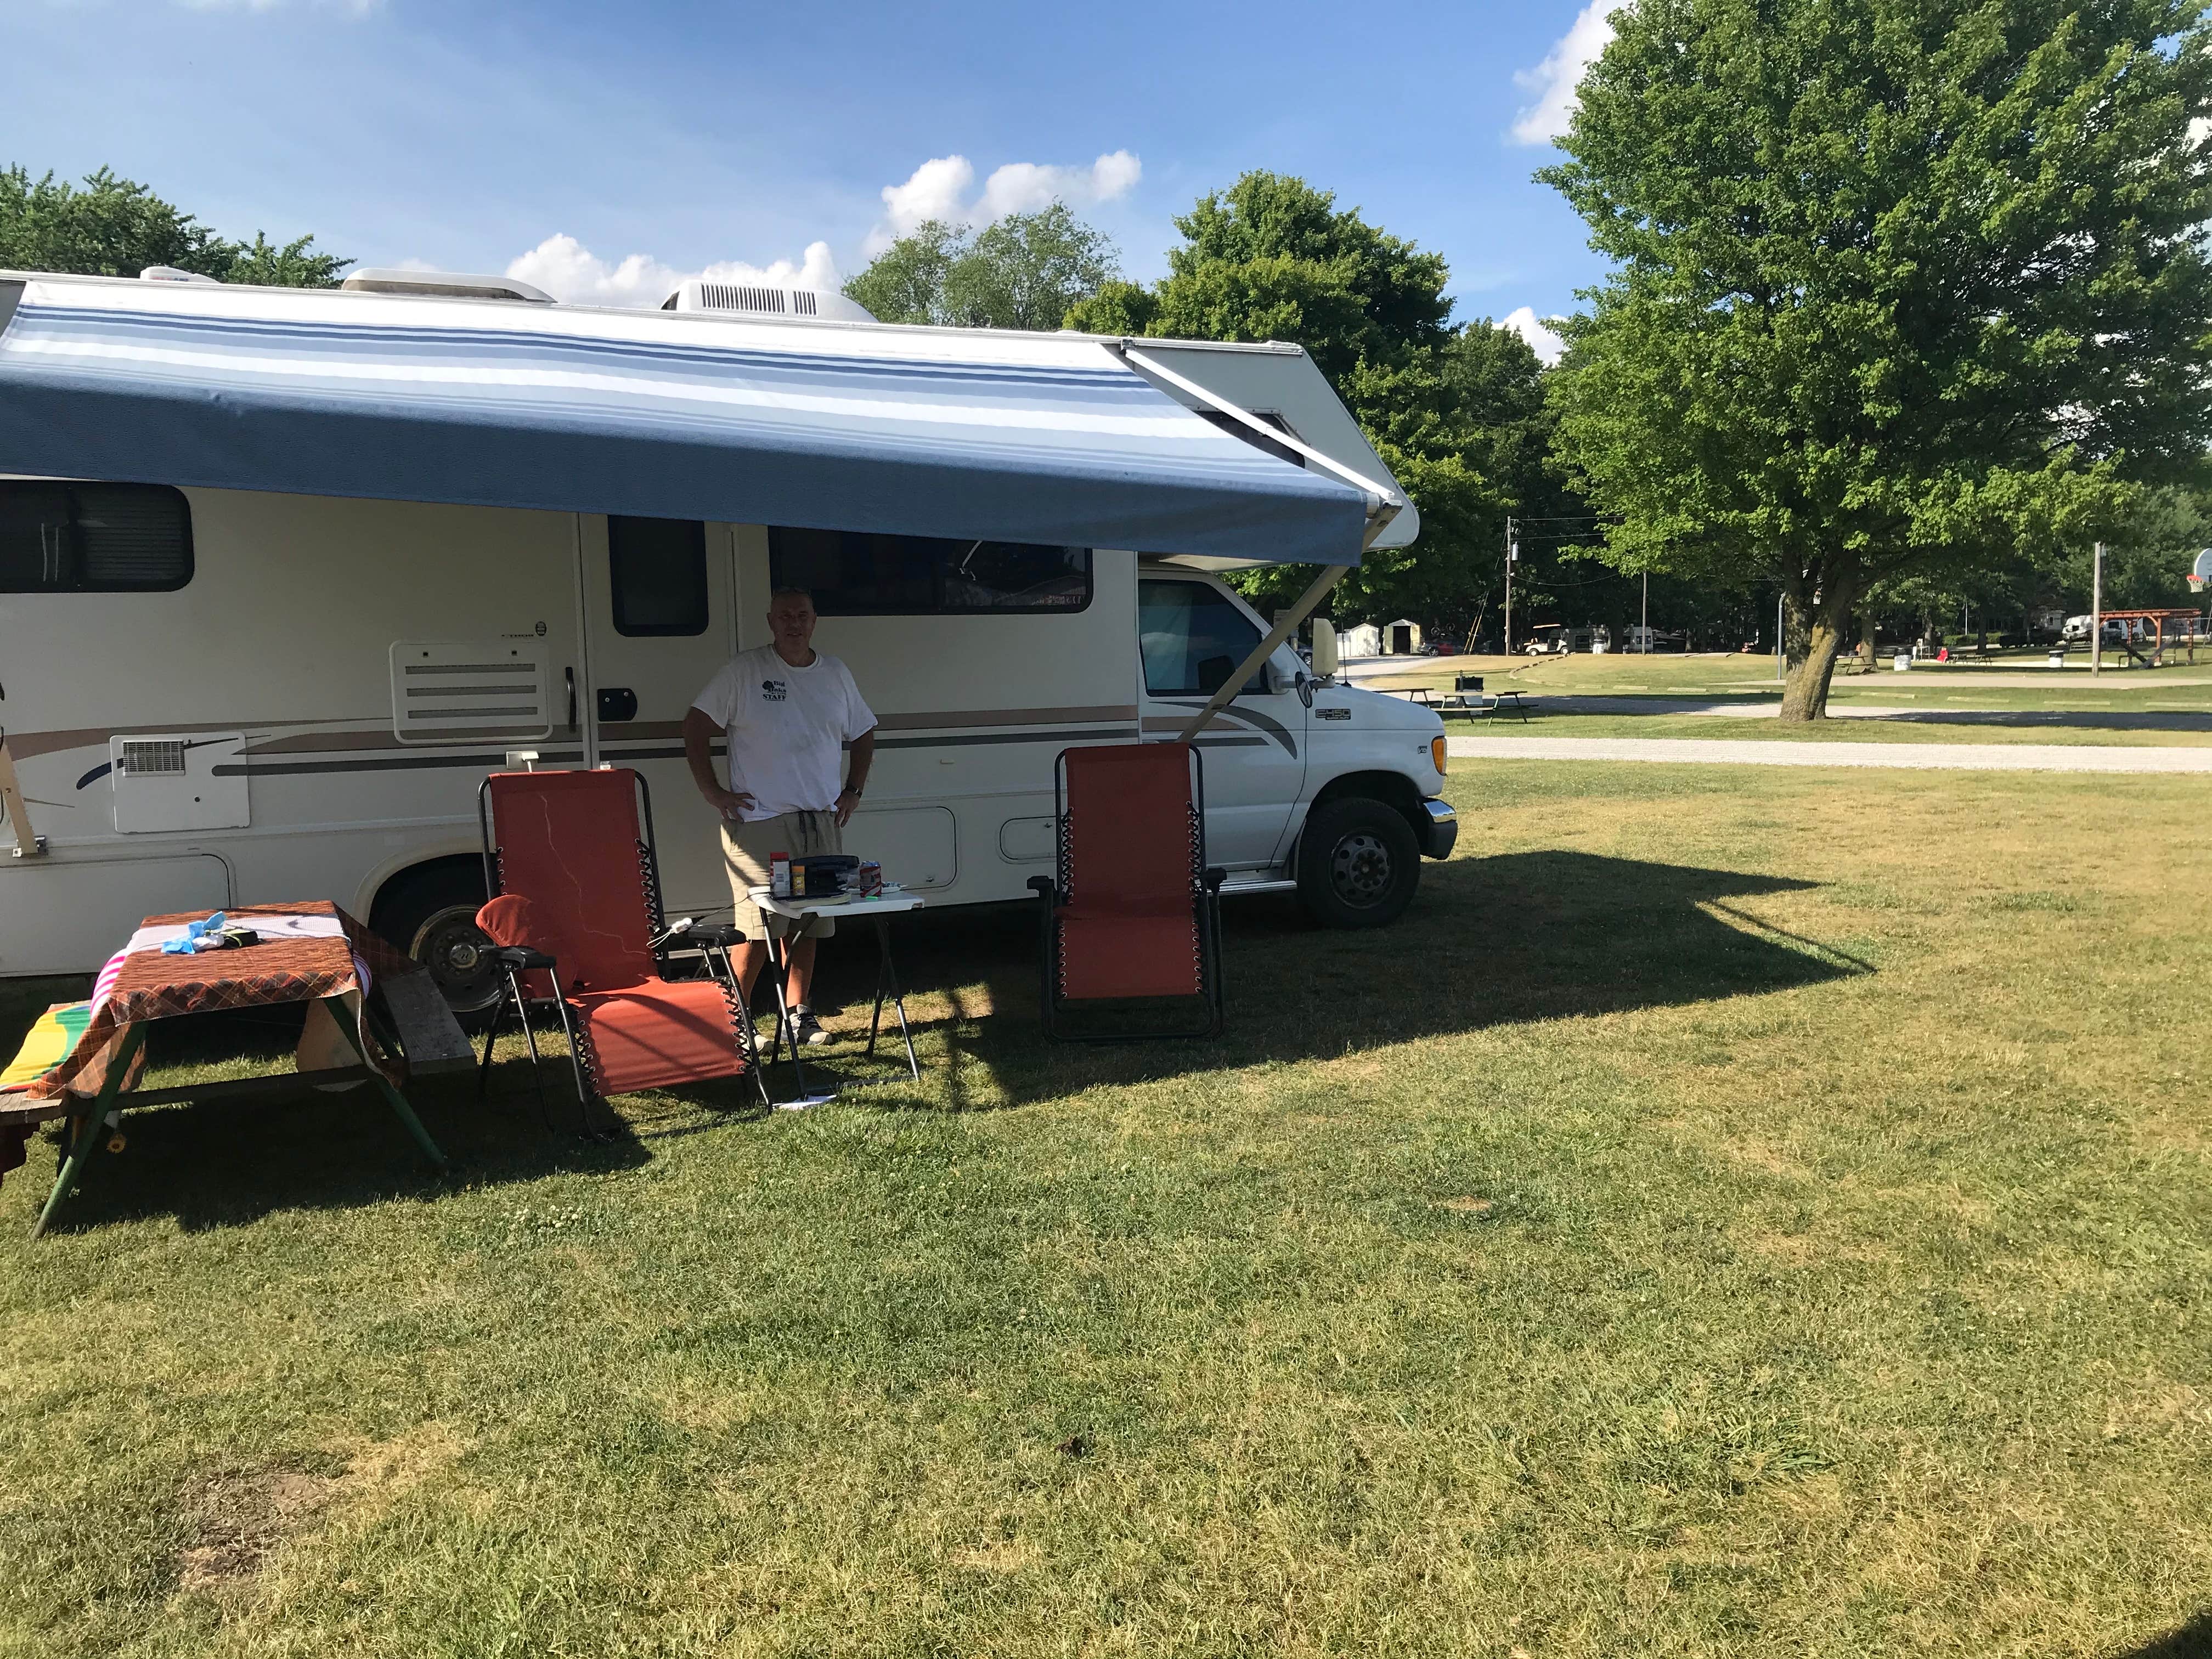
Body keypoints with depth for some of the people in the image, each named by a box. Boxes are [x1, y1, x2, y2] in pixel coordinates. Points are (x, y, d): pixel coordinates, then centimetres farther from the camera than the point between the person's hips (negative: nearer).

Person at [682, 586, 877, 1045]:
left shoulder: (836, 674, 12)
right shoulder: (743, 671, -2)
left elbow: (863, 735, 24)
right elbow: (696, 726, -2)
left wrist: (853, 791, 12)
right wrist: (712, 791, -8)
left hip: (822, 823, 5)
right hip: (759, 822, -5)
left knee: (809, 926, 9)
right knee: (758, 931, -8)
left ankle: (799, 1014, 21)